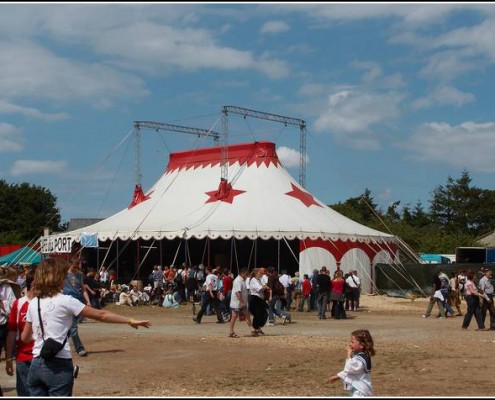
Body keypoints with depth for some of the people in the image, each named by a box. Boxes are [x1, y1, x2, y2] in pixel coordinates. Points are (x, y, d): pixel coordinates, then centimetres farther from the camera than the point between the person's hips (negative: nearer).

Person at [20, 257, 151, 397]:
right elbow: (100, 315, -7)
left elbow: (25, 337, 17)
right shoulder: (65, 301, -9)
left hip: (36, 365, 6)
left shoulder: (33, 304, 8)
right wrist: (130, 321, -1)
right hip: (58, 366, -6)